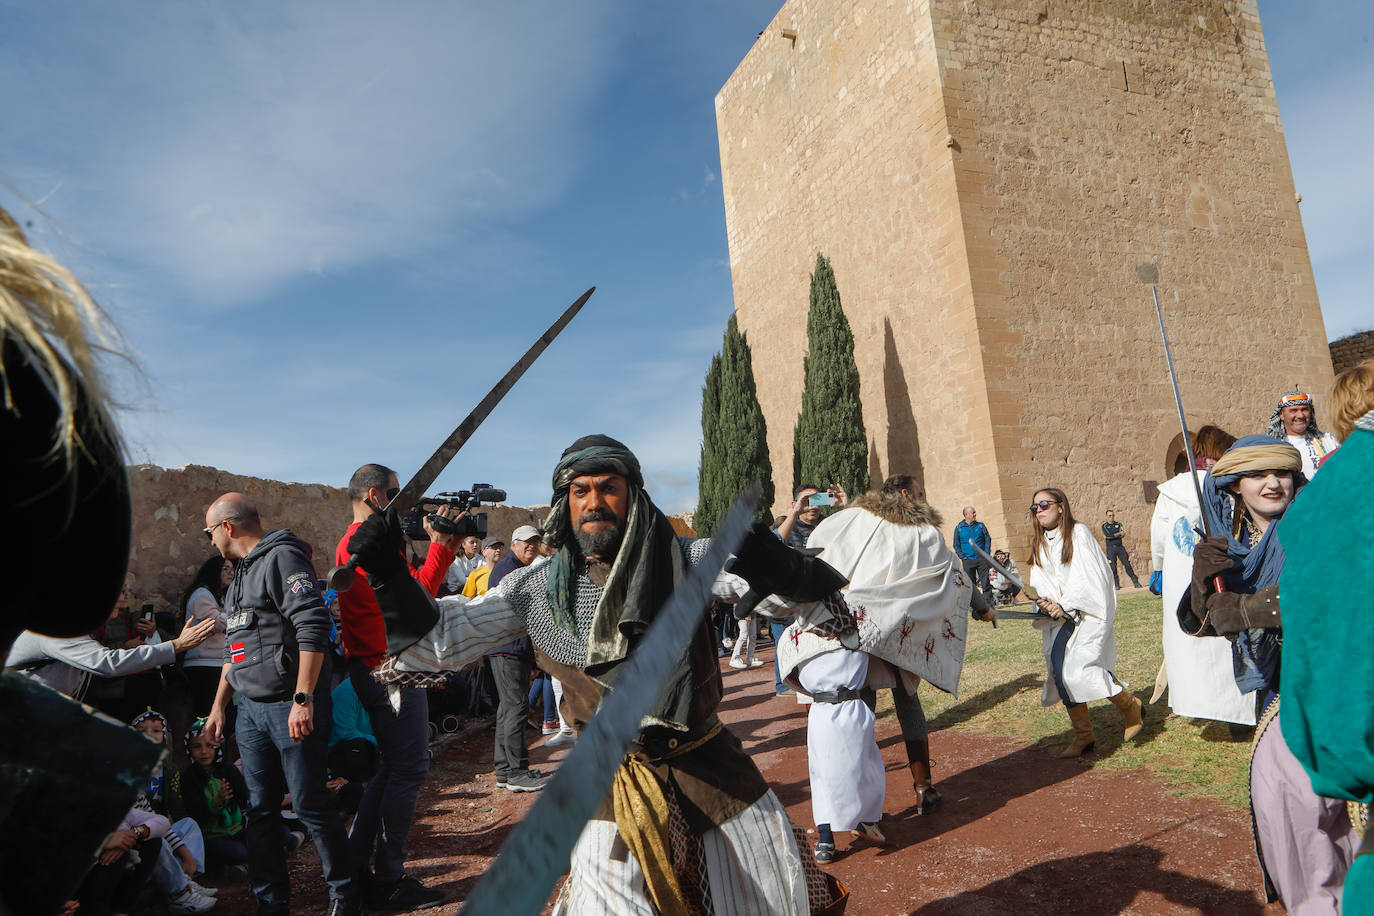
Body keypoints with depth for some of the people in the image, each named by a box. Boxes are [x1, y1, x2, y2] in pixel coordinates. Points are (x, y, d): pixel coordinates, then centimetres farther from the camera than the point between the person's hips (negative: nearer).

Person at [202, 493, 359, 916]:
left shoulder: (282, 557, -11)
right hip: (251, 708, 9)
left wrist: (302, 699, -24)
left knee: (309, 802, -2)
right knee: (261, 810, 11)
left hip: (292, 706, -9)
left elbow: (313, 627, -21)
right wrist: (218, 707, 25)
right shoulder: (241, 574, 19)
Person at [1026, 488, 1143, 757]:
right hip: (1059, 618, 6)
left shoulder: (1078, 533, -5)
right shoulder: (1039, 544, 13)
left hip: (1087, 613, -6)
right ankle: (1083, 737, 11)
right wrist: (1046, 603, -10)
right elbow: (1040, 584, 11)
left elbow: (1091, 579, -11)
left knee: (1080, 667, -18)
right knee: (1060, 671, -2)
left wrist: (1064, 606, -16)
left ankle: (1132, 708, 8)